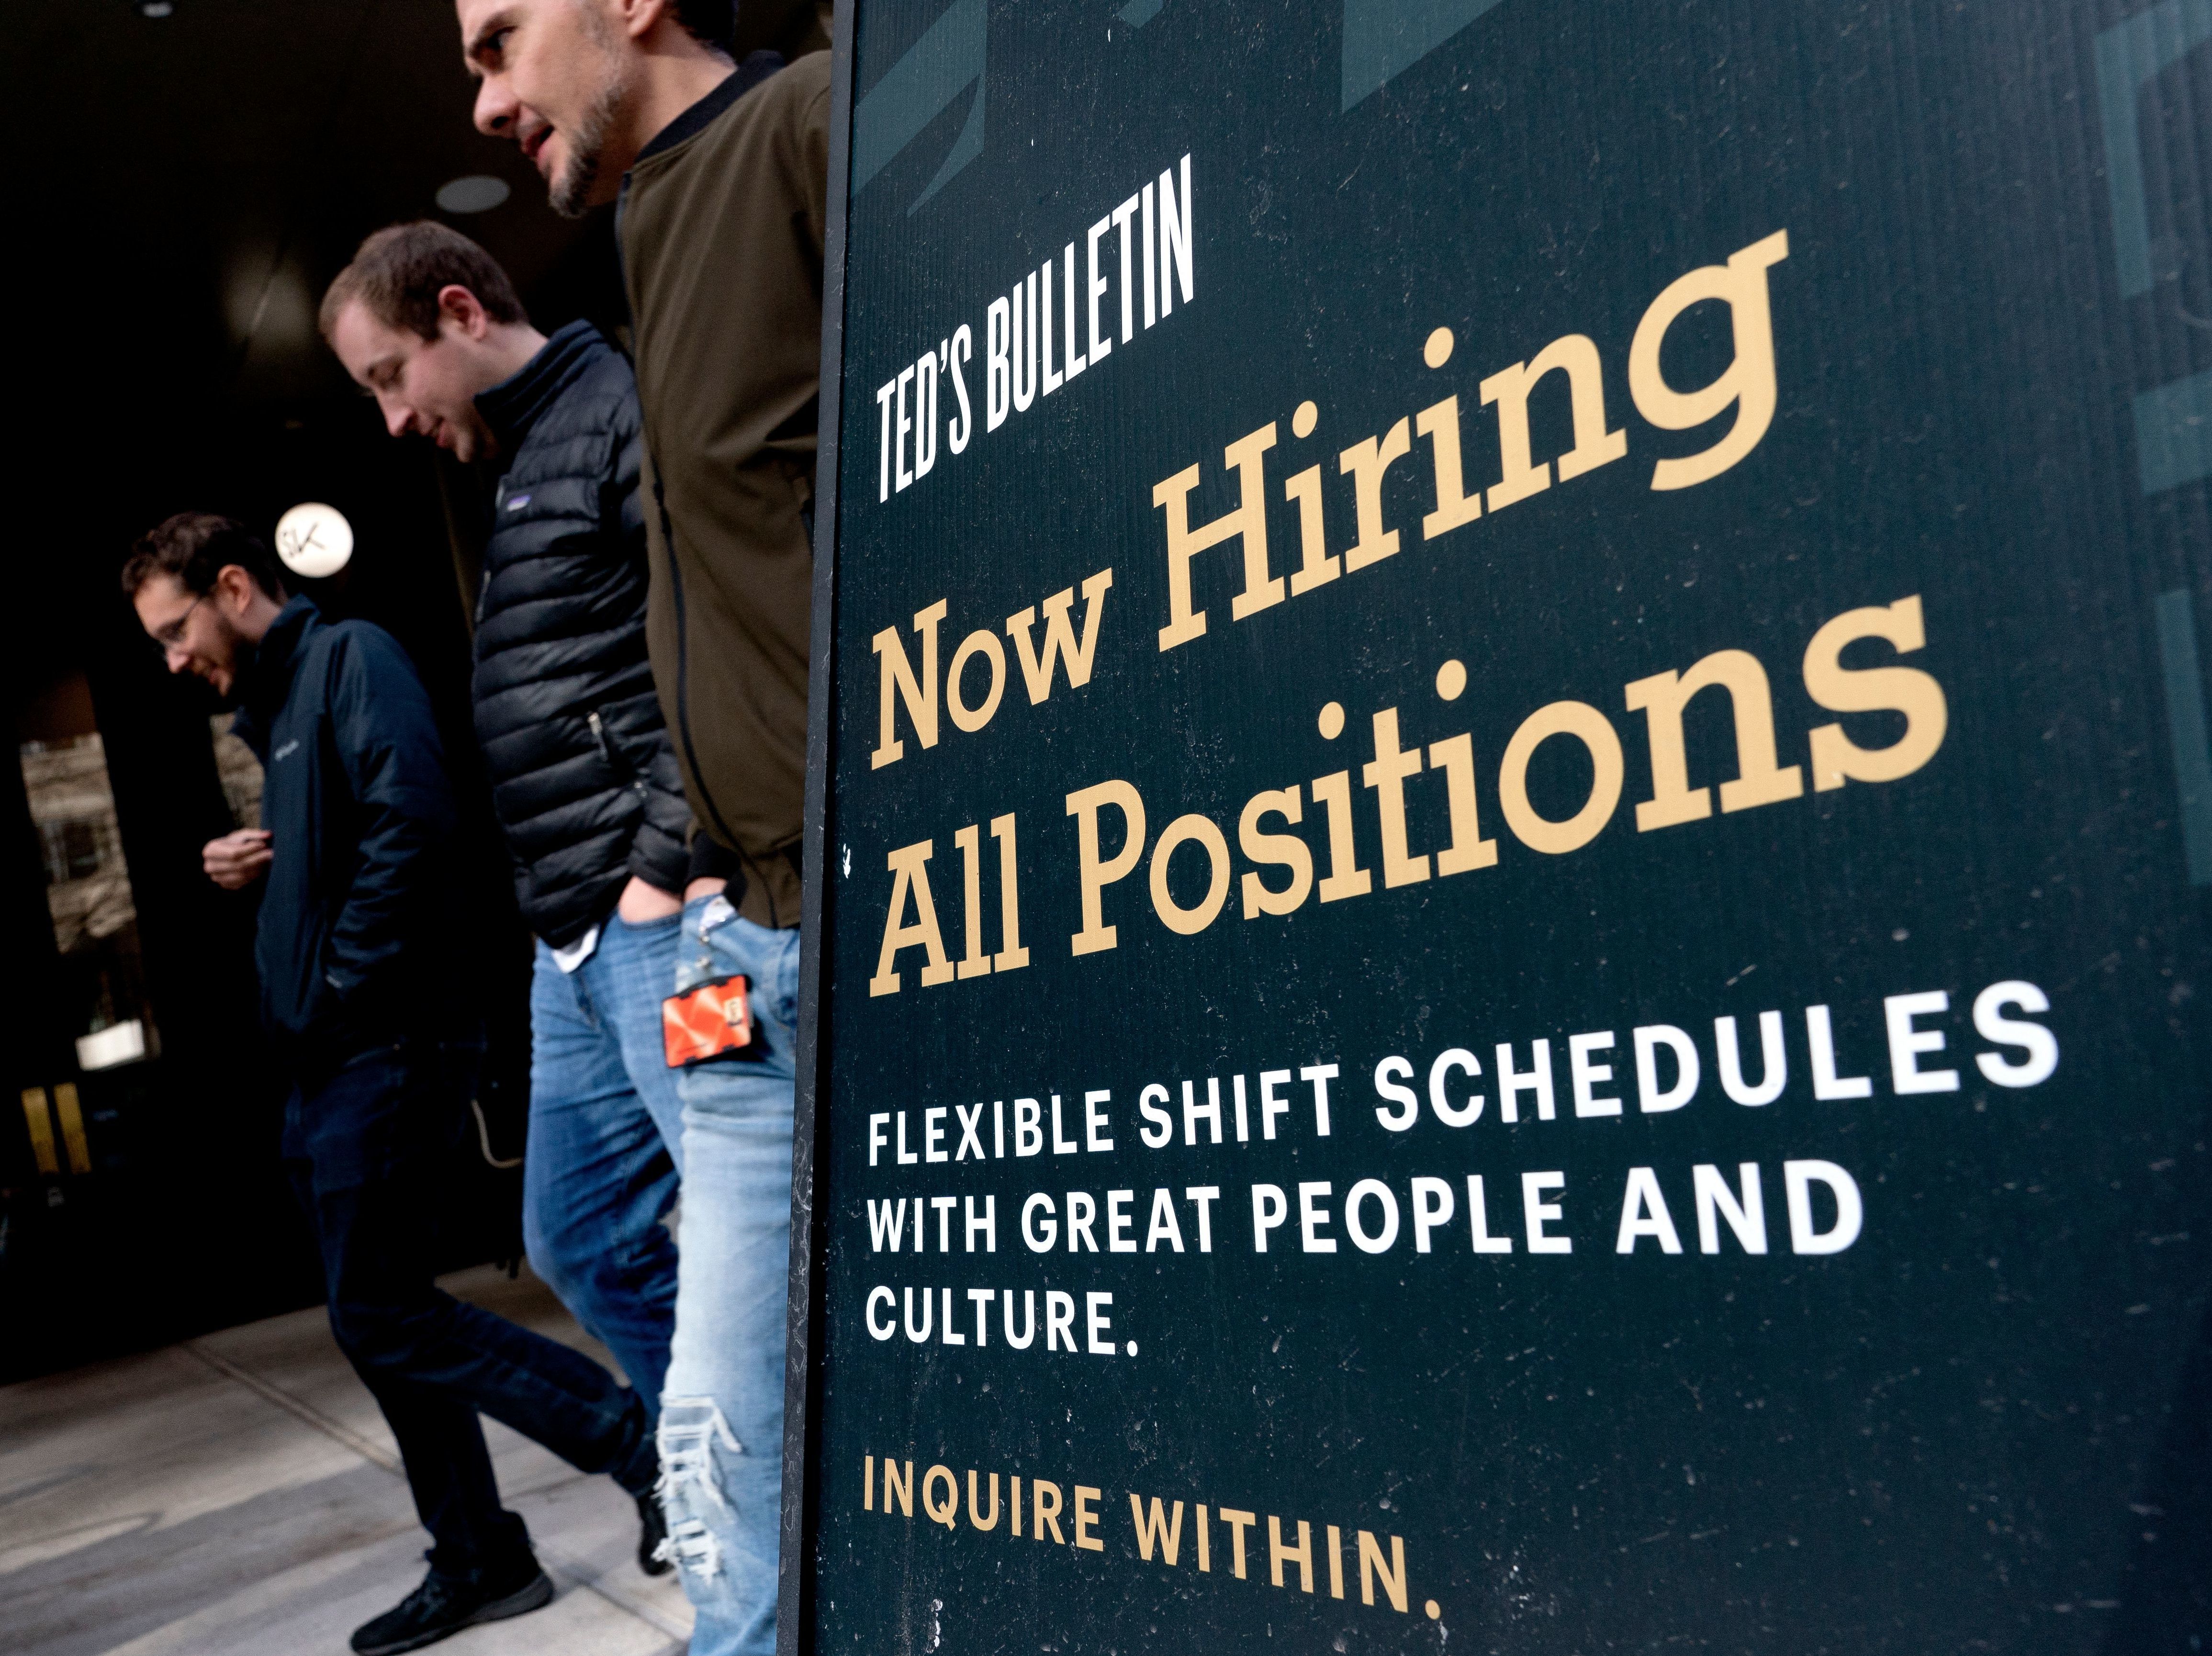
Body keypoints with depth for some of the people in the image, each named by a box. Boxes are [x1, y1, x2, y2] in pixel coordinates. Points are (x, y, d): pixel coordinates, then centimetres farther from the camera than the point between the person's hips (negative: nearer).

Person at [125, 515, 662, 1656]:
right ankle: (480, 1562, 24)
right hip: (329, 1068, 10)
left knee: (384, 1316, -7)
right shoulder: (278, 709, 21)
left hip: (381, 1051, -10)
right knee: (377, 1318, 13)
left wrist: (343, 992, -19)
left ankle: (649, 1446, 0)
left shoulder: (348, 659, -8)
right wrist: (249, 872, 7)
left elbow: (409, 826, -24)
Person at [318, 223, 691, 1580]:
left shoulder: (626, 410, -6)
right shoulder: (525, 471, 24)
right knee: (582, 1236, 18)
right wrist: (574, 905, 17)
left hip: (661, 921, -11)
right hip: (579, 938, 11)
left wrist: (665, 866, -19)